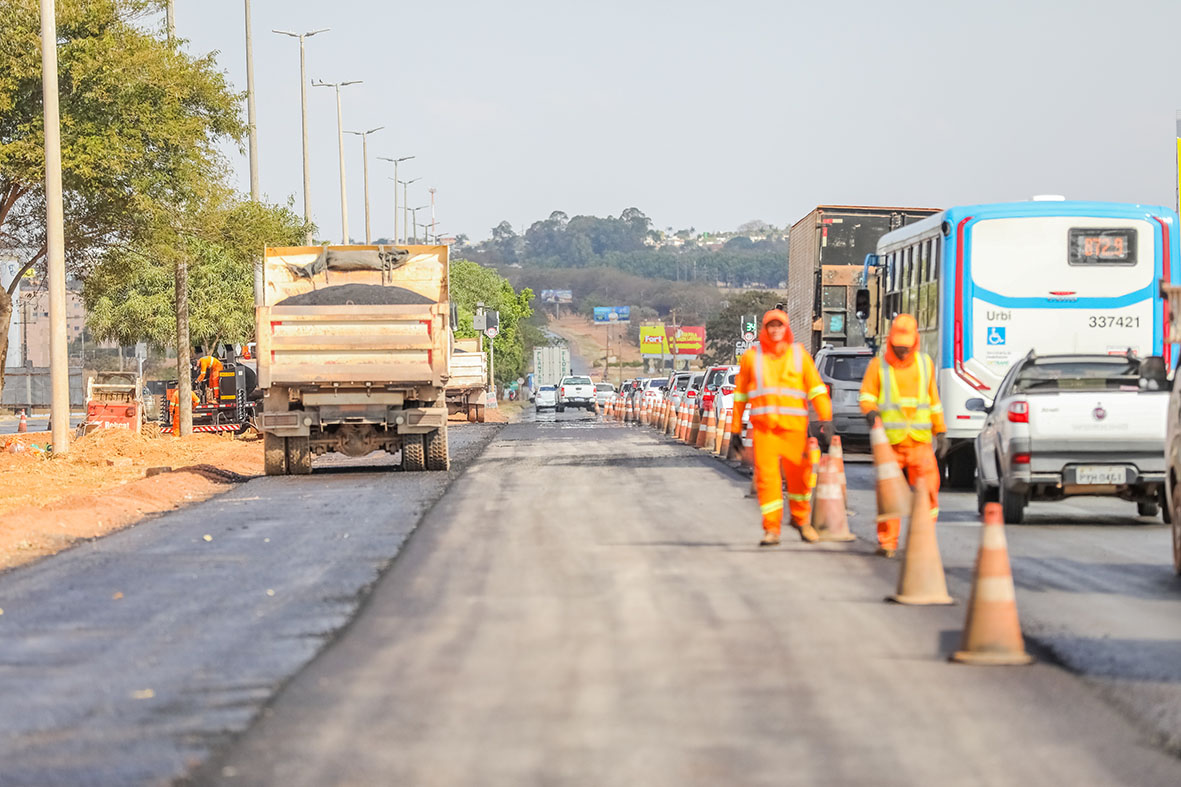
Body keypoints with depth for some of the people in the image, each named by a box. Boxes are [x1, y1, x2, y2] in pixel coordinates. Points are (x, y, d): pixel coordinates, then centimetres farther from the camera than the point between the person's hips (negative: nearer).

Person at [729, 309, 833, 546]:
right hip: (763, 427, 0)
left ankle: (801, 519, 28)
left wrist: (825, 420, -9)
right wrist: (735, 429, 14)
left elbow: (816, 388, 3)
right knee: (767, 477, -7)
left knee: (798, 476, 3)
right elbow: (740, 395, 15)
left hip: (794, 427, 0)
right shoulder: (751, 357, 9)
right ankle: (771, 529, -1)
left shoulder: (800, 355, 8)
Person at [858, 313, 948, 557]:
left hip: (920, 440, 2)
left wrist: (941, 433, 15)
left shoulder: (925, 363, 14)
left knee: (927, 491, -8)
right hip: (889, 441, -1)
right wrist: (871, 412, -21)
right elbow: (866, 397, 1)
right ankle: (887, 543, 8)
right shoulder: (878, 364, 6)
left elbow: (934, 401, 19)